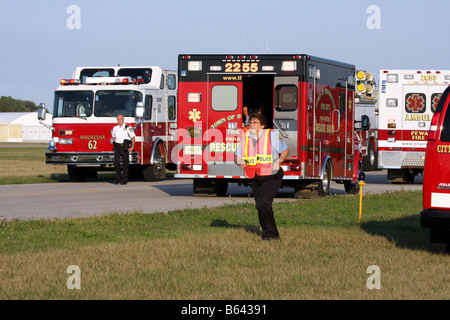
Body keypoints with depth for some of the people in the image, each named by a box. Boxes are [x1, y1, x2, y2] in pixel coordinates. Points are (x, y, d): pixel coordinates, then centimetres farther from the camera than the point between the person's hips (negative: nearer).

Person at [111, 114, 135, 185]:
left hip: (125, 147, -3)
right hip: (117, 147, 4)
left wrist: (132, 147, -10)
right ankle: (118, 177, 8)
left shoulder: (127, 128, -3)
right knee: (116, 162, -5)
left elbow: (133, 137, -3)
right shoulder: (115, 128, 10)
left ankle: (124, 179, 5)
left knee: (125, 163, 0)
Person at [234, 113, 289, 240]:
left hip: (271, 178, -6)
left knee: (262, 203, -22)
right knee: (262, 207, 11)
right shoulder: (245, 138, 6)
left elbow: (285, 150, 5)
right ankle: (273, 234, 26)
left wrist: (278, 162, -12)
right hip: (256, 180, 6)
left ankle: (269, 232, -10)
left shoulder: (272, 136, -6)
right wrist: (240, 163, -7)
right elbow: (237, 155, 16)